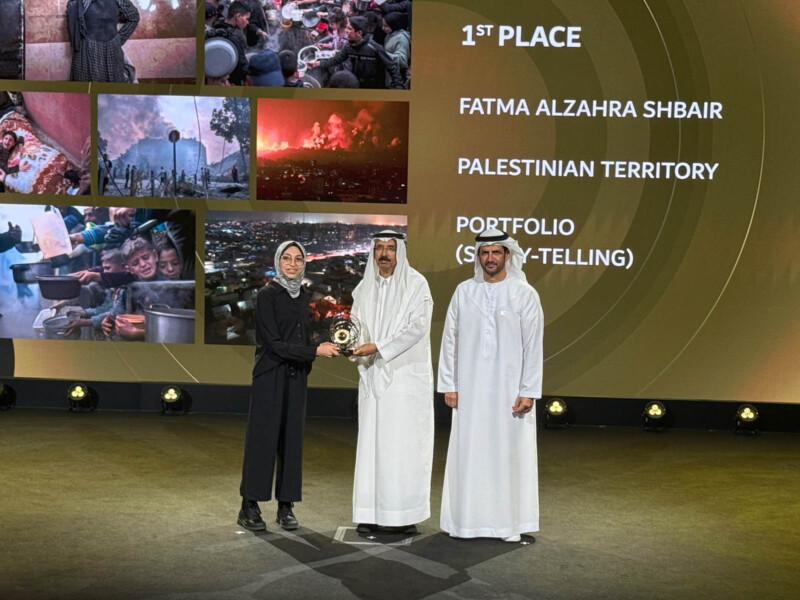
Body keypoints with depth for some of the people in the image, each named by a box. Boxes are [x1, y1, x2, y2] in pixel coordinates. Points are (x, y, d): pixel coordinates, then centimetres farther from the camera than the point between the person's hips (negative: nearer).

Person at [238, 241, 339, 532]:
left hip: (296, 377, 6)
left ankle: (286, 507, 14)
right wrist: (315, 351, -17)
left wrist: (324, 347, -3)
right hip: (271, 376, -6)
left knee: (291, 439, 7)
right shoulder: (267, 295, -8)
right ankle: (249, 508, 5)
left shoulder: (302, 296, 12)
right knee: (263, 437, -3)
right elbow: (274, 342, -14)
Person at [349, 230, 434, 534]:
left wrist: (378, 347, -17)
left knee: (406, 443, -3)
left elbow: (417, 327, -12)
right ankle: (370, 512, 7)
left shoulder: (416, 284, -3)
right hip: (373, 376, 4)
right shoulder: (364, 288, 12)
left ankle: (407, 513, 2)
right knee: (372, 442, 2)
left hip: (407, 375, -4)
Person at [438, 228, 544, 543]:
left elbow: (533, 345, -3)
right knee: (468, 453, 5)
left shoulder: (524, 294, -2)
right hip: (469, 389, 2)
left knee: (509, 453, 3)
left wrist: (528, 392, -8)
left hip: (509, 389, -2)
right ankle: (468, 519, 16)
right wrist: (448, 385, 2)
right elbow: (450, 339, 6)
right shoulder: (464, 291, 4)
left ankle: (509, 521, 13)